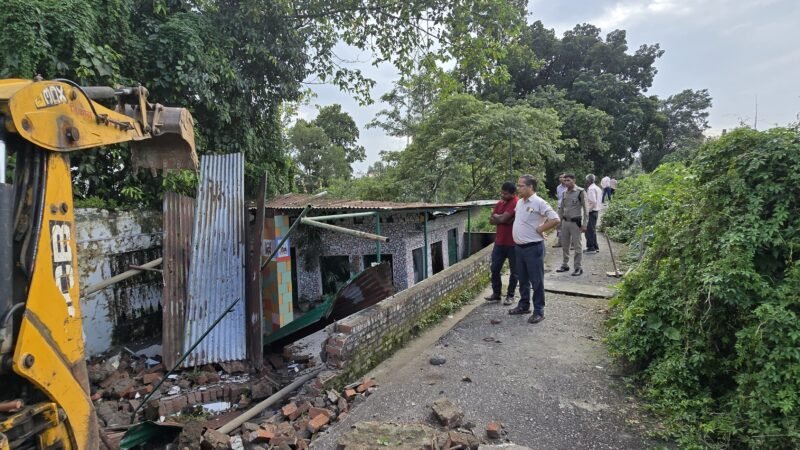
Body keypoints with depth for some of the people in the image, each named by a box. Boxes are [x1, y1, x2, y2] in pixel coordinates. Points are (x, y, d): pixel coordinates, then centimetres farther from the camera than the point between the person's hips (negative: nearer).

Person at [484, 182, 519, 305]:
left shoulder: (516, 203, -15)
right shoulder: (500, 203, 10)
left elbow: (502, 218, -25)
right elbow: (491, 220, 2)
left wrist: (495, 216, -4)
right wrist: (505, 220, -13)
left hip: (513, 243, -7)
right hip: (499, 242, 7)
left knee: (514, 271, 7)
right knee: (495, 269, 9)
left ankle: (510, 295, 19)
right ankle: (496, 293, 21)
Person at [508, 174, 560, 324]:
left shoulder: (539, 203, -15)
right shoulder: (519, 202, 9)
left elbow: (555, 220, -20)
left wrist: (539, 229, -14)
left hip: (533, 247, -8)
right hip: (519, 247, 8)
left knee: (536, 281, 1)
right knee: (522, 279, 18)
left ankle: (539, 311, 9)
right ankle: (524, 305, 31)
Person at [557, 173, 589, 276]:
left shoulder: (580, 192, -9)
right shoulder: (565, 193, 9)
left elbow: (585, 209, -9)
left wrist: (584, 224, -13)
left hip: (575, 222, -6)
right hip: (565, 221, 6)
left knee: (577, 246, -1)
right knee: (564, 245, 12)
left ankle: (578, 268, 6)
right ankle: (565, 265, 24)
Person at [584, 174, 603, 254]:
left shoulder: (591, 188, -15)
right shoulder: (597, 188, 14)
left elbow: (593, 201, -23)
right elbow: (600, 201, 16)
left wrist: (588, 209, -16)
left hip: (591, 212, -10)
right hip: (596, 211, 10)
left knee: (589, 230, -4)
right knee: (593, 230, 17)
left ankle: (591, 248, -2)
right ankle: (595, 247, 21)